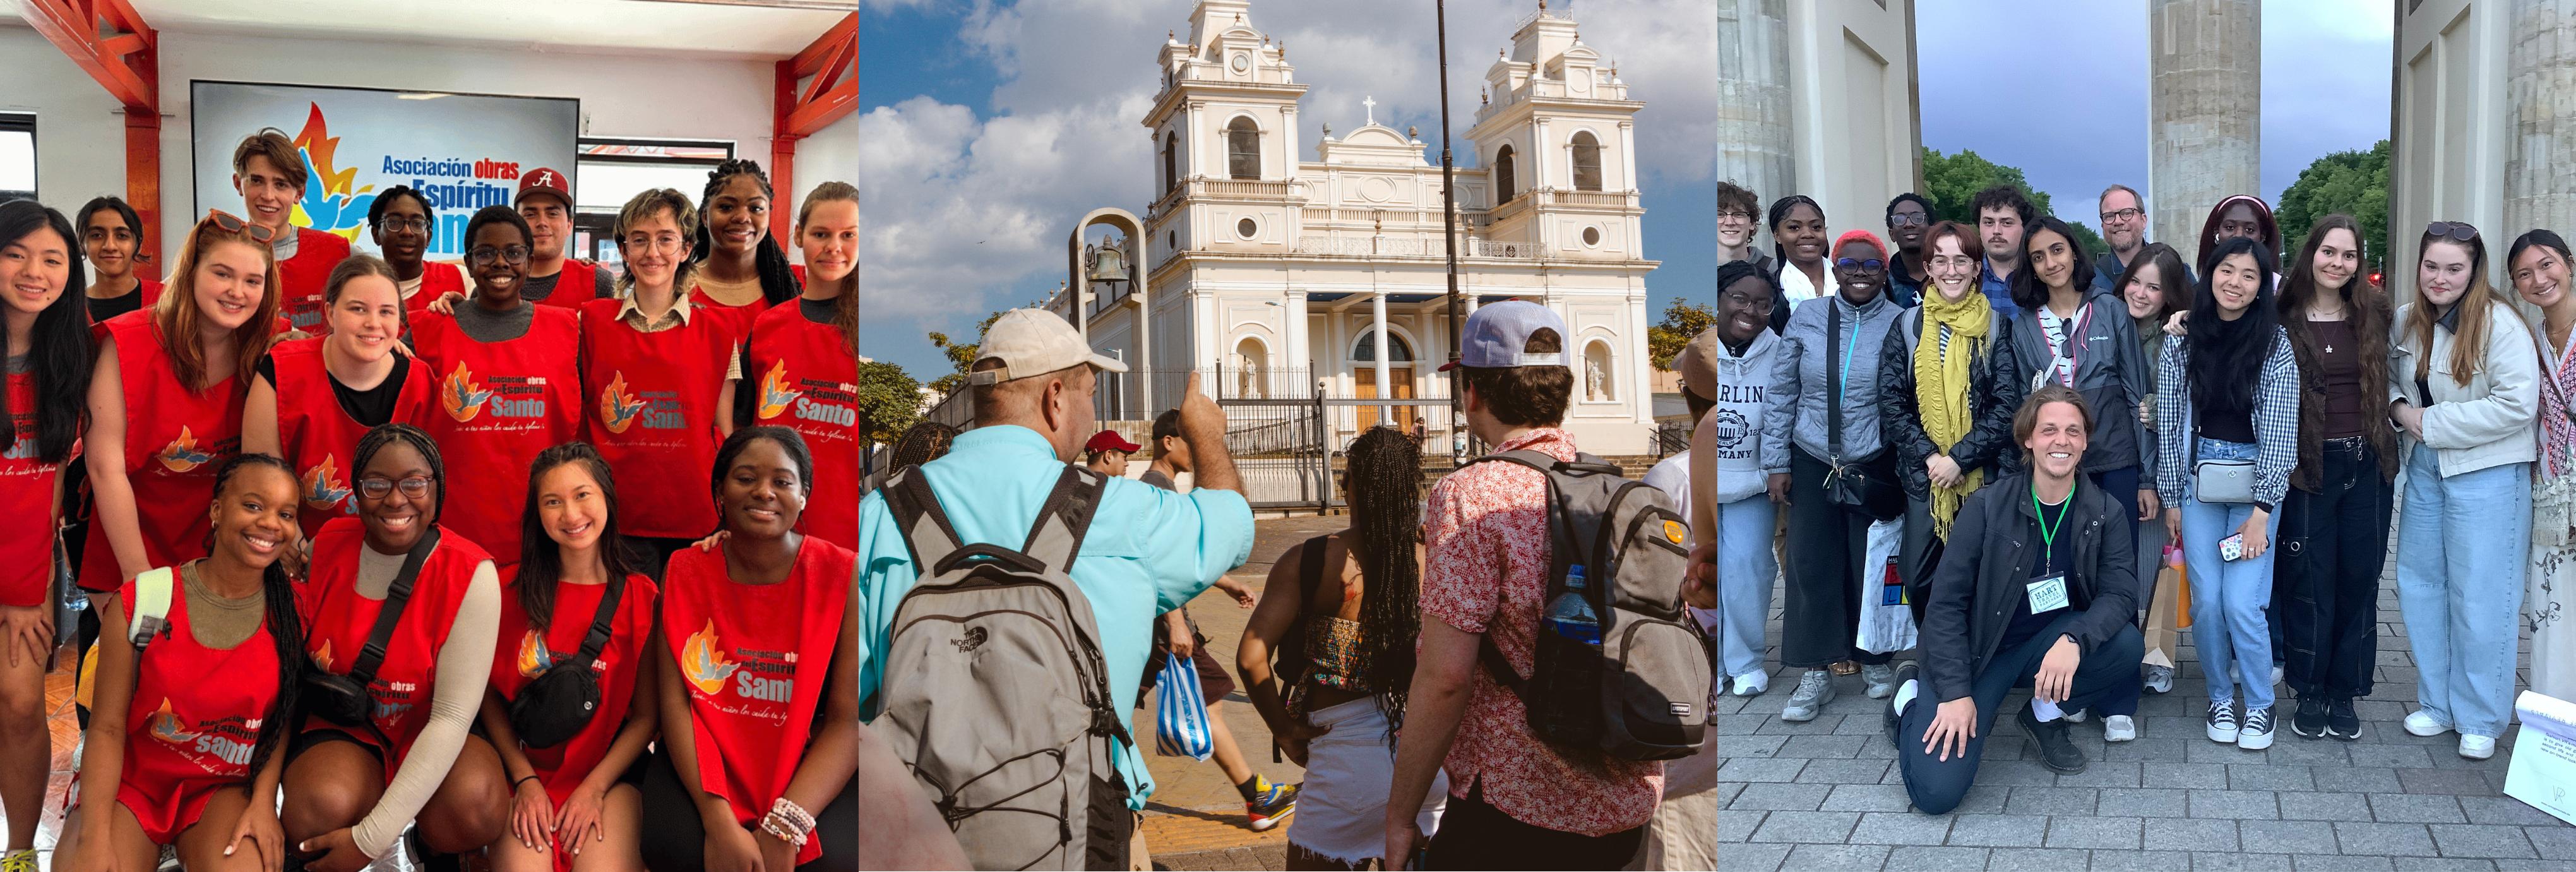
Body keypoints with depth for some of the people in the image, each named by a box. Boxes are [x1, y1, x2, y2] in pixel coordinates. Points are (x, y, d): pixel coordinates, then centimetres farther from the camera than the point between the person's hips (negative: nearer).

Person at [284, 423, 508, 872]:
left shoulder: (471, 575, -18)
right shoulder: (327, 545, -5)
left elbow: (452, 716, -21)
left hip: (430, 738, -2)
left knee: (475, 806, -35)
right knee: (319, 811, -33)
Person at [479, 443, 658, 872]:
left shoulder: (640, 596, -1)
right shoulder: (511, 588, 3)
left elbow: (646, 715, -1)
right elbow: (490, 693, 4)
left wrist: (594, 788, -10)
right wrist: (524, 779, -6)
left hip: (609, 775, -1)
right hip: (526, 771, 1)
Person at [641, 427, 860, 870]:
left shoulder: (843, 576, -7)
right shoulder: (685, 569, 0)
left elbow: (848, 721, -12)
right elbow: (674, 701, -8)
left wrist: (782, 831, -26)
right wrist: (719, 820, -23)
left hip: (808, 764, -1)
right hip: (703, 758, 1)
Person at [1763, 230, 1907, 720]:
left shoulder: (1900, 325, -3)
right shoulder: (1806, 320, 0)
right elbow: (1782, 395, 4)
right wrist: (1777, 463, 1)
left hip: (1875, 464, -1)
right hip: (1812, 462, 1)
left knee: (1872, 564, 8)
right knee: (1811, 564, 2)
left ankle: (1876, 661, 27)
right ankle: (1815, 674, 11)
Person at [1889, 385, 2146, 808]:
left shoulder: (2106, 512, -5)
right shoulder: (1988, 507, -14)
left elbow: (2120, 593, -15)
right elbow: (1947, 602, -13)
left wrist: (2075, 639, -36)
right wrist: (1955, 693, -20)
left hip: (2050, 646, 4)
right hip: (1979, 651, -4)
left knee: (2124, 644, -27)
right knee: (1937, 792, -20)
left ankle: (2046, 715, 3)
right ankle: (1913, 700, 14)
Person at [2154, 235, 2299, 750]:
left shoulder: (2274, 342, -4)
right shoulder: (2182, 341, 2)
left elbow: (2279, 427, -7)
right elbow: (2170, 422, 5)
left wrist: (2261, 510, -11)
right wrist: (2171, 498, 4)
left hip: (2257, 481, -2)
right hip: (2200, 478, 2)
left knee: (2242, 602, -10)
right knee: (2206, 600, -2)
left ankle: (2260, 704, 12)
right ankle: (2221, 699, 20)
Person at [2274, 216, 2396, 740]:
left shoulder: (2374, 313, 5)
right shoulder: (2283, 319, -4)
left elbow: (2388, 381, 16)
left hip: (2368, 463, 3)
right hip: (2308, 465, -3)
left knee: (2359, 579, 7)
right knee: (2309, 581, 2)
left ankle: (2344, 692, 18)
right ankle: (2309, 692, 14)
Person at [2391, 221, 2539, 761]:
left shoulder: (2498, 323, -15)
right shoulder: (2407, 321, 4)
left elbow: (2518, 403, -20)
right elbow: (2389, 377, 19)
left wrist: (2431, 423, -17)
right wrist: (2399, 409, -2)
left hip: (2486, 473, -6)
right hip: (2425, 468, 7)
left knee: (2479, 598, -1)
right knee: (2420, 585, 12)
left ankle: (2480, 721, 12)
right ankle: (2437, 703, 26)